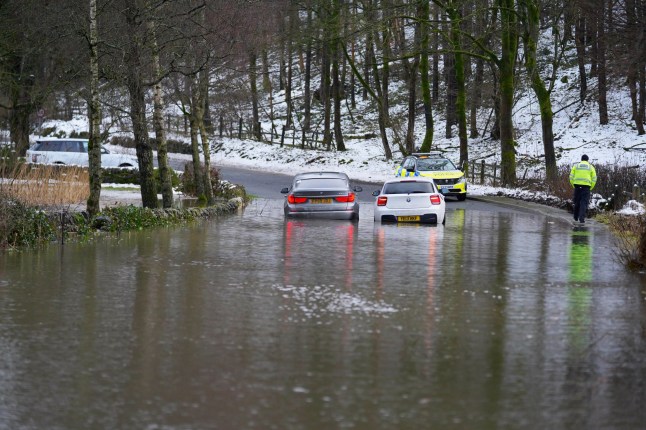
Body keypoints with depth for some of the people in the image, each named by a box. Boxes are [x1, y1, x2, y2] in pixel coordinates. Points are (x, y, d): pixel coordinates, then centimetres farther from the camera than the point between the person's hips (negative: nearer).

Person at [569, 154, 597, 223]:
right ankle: (582, 218, -15)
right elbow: (594, 179, 3)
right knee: (584, 202, -2)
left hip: (577, 185, 1)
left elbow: (571, 177, 5)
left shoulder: (576, 166, 10)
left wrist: (574, 186, 13)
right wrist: (590, 188, 11)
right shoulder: (591, 167, 8)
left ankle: (576, 217, 23)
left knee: (577, 202, 14)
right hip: (586, 186, -1)